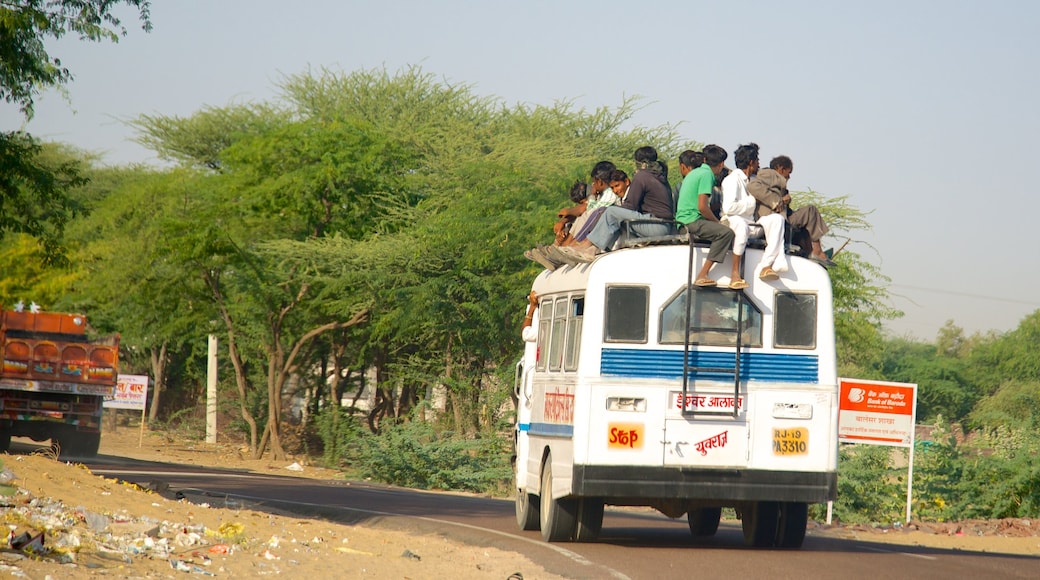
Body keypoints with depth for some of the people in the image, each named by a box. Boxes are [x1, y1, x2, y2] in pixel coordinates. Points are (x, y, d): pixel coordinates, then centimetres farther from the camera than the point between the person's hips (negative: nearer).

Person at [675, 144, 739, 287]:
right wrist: (717, 221, -2)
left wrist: (715, 221, 23)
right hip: (692, 221, -10)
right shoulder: (706, 175, -9)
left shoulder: (694, 173, 20)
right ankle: (702, 275, -22)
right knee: (726, 232, -20)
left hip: (683, 221, 10)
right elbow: (702, 207, -17)